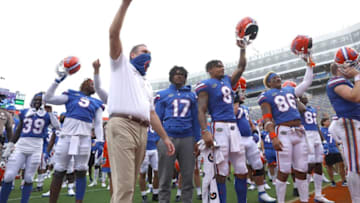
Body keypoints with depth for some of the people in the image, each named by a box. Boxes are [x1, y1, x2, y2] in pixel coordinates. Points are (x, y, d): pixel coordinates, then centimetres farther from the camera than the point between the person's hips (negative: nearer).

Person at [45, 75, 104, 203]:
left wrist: (100, 140, -3)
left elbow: (98, 124, 11)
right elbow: (48, 98, 9)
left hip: (84, 138, 1)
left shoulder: (96, 104, 17)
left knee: (81, 172, 3)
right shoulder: (71, 95, 13)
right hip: (66, 135, -1)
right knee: (59, 172, 4)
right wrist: (58, 81, 4)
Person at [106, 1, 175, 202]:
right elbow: (114, 34, 2)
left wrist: (165, 137, 22)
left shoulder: (147, 85, 31)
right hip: (122, 126, -7)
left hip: (142, 131, 7)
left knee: (130, 184, 9)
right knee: (124, 185, -13)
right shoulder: (122, 65, 16)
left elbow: (152, 113, 28)